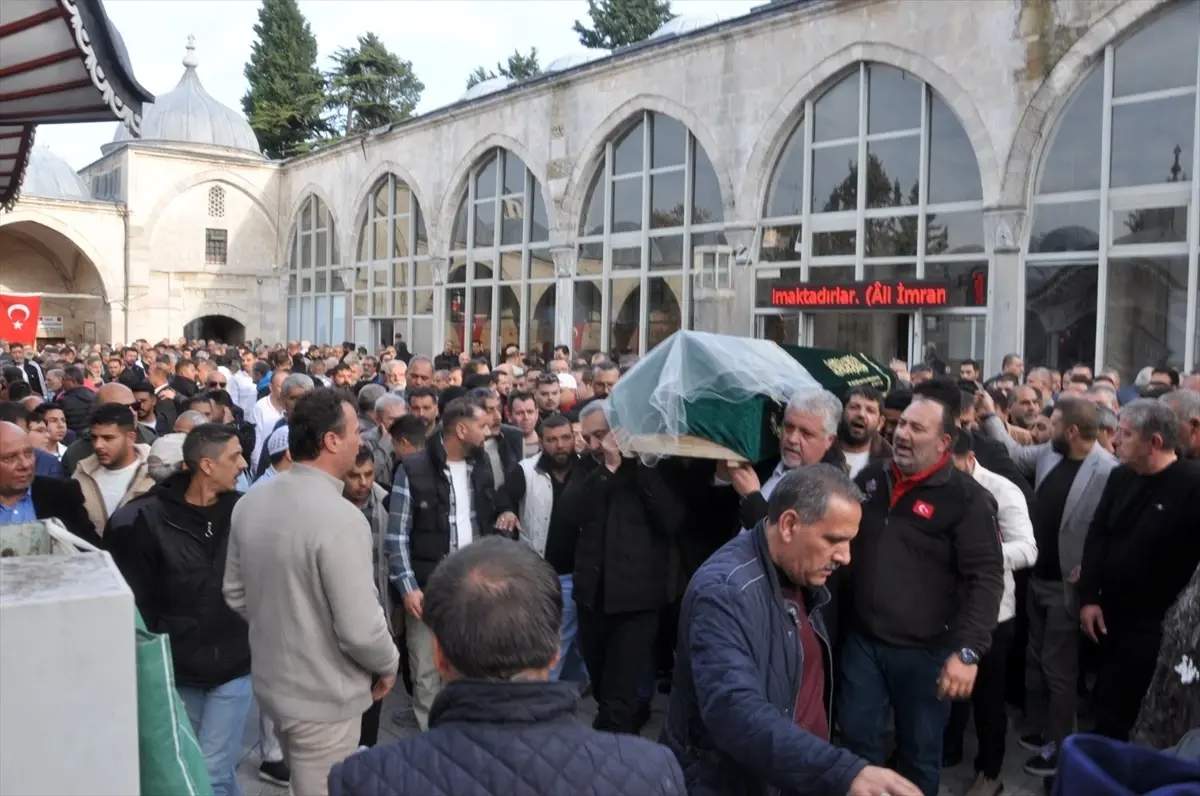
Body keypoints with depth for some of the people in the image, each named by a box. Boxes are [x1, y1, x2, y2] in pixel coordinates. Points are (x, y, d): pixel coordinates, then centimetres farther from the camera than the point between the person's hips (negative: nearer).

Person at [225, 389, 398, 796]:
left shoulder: (251, 502, -2)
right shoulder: (340, 518, -27)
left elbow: (236, 594, 9)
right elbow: (359, 628, -26)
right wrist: (388, 665, -8)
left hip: (271, 681, 8)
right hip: (323, 699, -8)